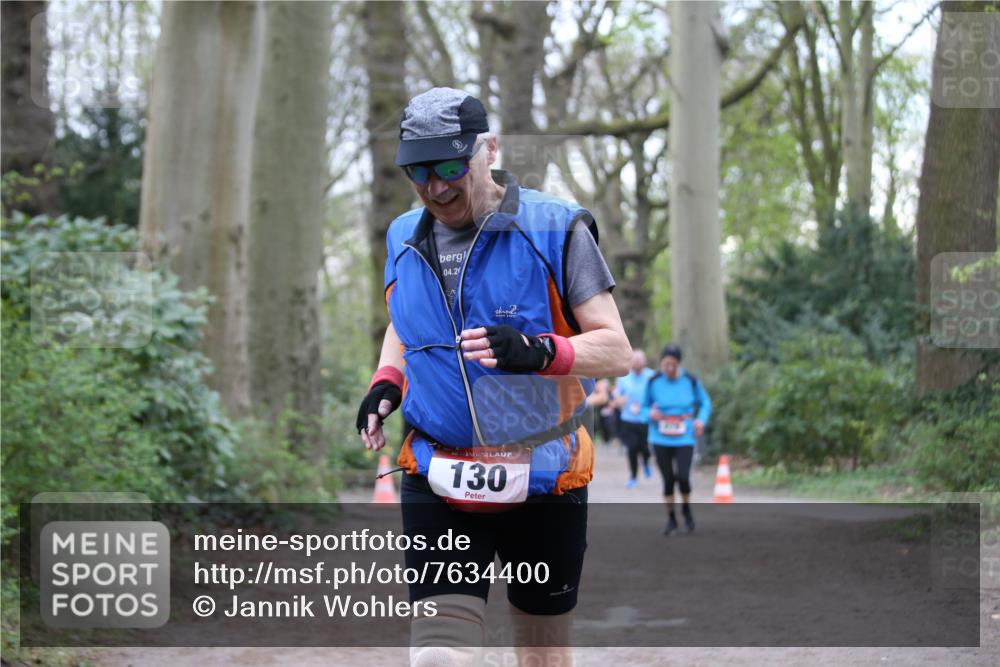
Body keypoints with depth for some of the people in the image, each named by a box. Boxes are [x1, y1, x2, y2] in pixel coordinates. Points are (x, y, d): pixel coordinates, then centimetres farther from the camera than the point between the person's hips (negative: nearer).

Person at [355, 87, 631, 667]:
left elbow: (616, 349, -9)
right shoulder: (404, 239, 8)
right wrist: (386, 382, 6)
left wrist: (537, 351, -28)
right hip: (438, 486, 2)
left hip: (544, 482, -2)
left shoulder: (556, 228, -7)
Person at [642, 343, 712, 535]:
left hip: (684, 438, -1)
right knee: (668, 479, 3)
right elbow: (645, 406, 8)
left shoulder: (691, 381, -4)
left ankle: (686, 510, 15)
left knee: (682, 476, -14)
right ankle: (671, 518, 20)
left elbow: (705, 403, 10)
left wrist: (701, 420, -8)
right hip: (660, 439, 1)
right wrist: (650, 413, -14)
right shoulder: (653, 382, -3)